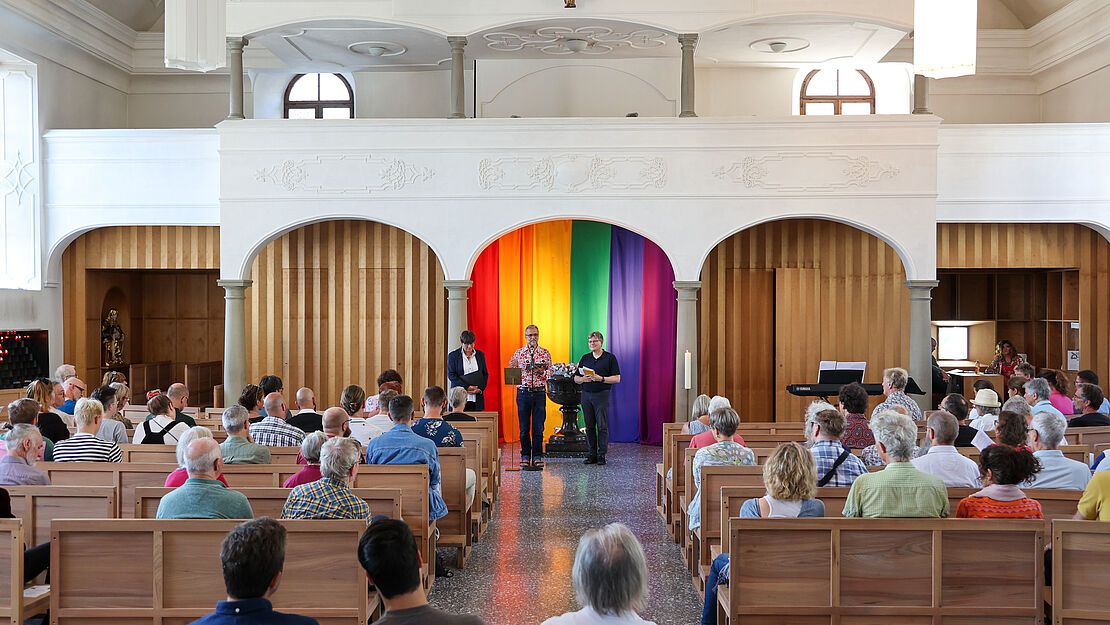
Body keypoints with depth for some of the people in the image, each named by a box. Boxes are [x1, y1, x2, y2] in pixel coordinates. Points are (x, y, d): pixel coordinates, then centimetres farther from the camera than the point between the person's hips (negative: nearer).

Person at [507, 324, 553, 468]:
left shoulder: (545, 353, 7)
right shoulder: (518, 353, 7)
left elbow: (551, 373, 5)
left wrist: (542, 372, -15)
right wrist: (512, 367, -14)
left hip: (539, 393, 0)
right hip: (523, 393, 0)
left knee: (538, 427, 0)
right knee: (524, 427, 2)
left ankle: (537, 456, 9)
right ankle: (525, 456, 10)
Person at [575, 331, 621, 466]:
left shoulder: (610, 358, 1)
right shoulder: (585, 358, 15)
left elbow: (617, 379, -4)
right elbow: (576, 379, 15)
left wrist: (601, 379, -15)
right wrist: (583, 379, -7)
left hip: (601, 395, -4)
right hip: (586, 394, 4)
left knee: (602, 426, -4)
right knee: (589, 426, 5)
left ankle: (601, 455, 0)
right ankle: (591, 454, 10)